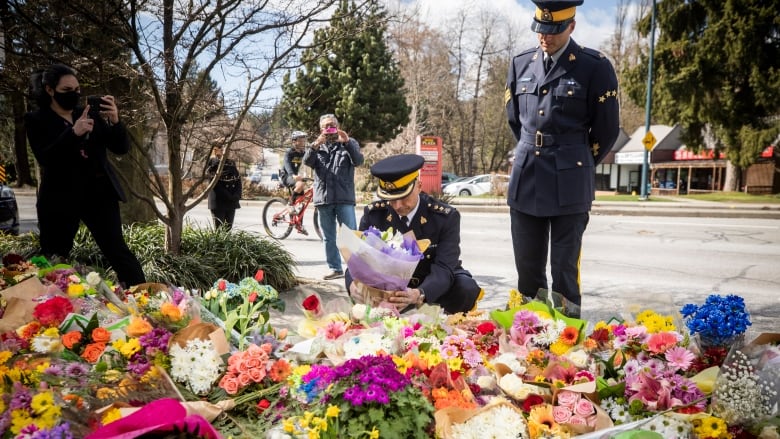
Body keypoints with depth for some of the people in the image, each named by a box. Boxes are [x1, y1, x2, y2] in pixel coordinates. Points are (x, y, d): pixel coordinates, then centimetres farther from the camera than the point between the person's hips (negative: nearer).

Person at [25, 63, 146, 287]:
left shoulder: (90, 114, 9)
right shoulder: (36, 120, 0)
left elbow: (121, 148, 3)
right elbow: (45, 157, -15)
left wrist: (115, 121, -16)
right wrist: (73, 133, -28)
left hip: (99, 193, 2)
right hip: (60, 198, -2)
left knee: (118, 252, 0)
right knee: (53, 259, 6)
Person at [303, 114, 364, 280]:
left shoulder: (349, 143, 9)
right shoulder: (317, 146, 14)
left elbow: (358, 161, -7)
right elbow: (307, 161, -3)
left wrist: (347, 142, -22)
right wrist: (315, 146, -22)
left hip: (344, 198, -3)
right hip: (323, 199, 3)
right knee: (329, 238, 8)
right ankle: (335, 268, 17)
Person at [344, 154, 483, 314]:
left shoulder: (446, 216, -21)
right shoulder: (373, 214, -13)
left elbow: (443, 268, -29)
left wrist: (419, 294, -52)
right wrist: (354, 284, -41)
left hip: (436, 285, -1)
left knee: (467, 288, -33)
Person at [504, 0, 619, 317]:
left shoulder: (595, 67, -4)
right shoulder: (520, 64, 9)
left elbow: (606, 130, 2)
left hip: (569, 183, -4)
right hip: (525, 179, 4)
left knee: (564, 267, 2)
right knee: (527, 266, 11)